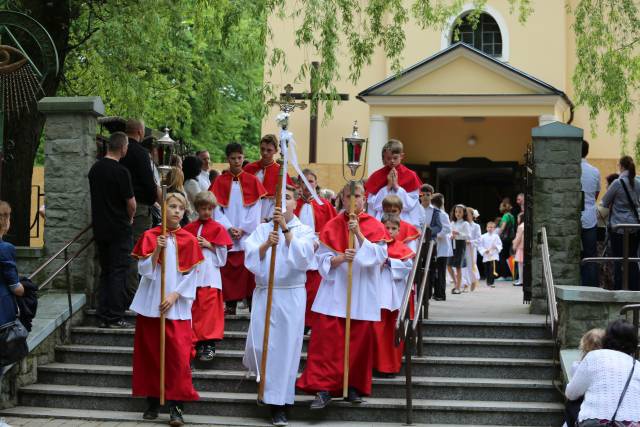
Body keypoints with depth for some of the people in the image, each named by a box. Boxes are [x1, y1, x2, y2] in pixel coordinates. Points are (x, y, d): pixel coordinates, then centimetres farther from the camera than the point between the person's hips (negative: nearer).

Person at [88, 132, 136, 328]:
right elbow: (131, 203, -14)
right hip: (119, 229, -7)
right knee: (118, 272, -1)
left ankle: (103, 316, 13)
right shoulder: (121, 172, -16)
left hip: (100, 229, 7)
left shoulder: (95, 168, 7)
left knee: (105, 273, 13)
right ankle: (115, 318, -1)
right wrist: (129, 218, 7)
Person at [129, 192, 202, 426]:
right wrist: (157, 250, -17)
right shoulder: (150, 236, 3)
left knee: (178, 354, -10)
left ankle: (175, 405, -8)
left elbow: (191, 275, 0)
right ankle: (152, 401, 16)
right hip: (151, 304, 1)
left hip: (177, 306, -1)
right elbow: (143, 269, -3)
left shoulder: (189, 240, 2)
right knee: (150, 352, 5)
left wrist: (175, 295, -12)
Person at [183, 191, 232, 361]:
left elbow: (223, 254, 3)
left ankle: (209, 344, -9)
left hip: (210, 274, -3)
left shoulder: (218, 229, 6)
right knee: (192, 309, 2)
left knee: (209, 307, -10)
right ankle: (196, 342, 9)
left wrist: (209, 245, -9)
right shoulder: (189, 228, 13)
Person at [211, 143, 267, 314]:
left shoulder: (252, 181, 5)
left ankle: (253, 305, 1)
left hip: (248, 235, -1)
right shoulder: (220, 181, 6)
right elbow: (217, 208, 1)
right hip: (226, 235, 1)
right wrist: (229, 228, -9)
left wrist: (243, 229, -8)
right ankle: (230, 305, 8)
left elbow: (256, 209, 0)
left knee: (248, 271, -4)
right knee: (228, 270, 0)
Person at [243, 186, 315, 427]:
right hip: (264, 294, 2)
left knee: (286, 348, -3)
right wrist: (267, 244, -21)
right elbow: (250, 258, -4)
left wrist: (286, 229, -19)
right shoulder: (262, 229, 8)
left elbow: (303, 257, -15)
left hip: (291, 296, -1)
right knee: (258, 346, -1)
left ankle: (278, 404, 5)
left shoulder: (304, 230, 4)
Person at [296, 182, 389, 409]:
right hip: (335, 291, 0)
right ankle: (324, 388, -5)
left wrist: (358, 233, -17)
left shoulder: (375, 226, 3)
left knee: (359, 342, 4)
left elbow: (379, 256, -10)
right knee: (327, 341, -7)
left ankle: (353, 387, 16)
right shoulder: (332, 226, 4)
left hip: (362, 294, 0)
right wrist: (340, 258, -19)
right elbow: (322, 259, 1)